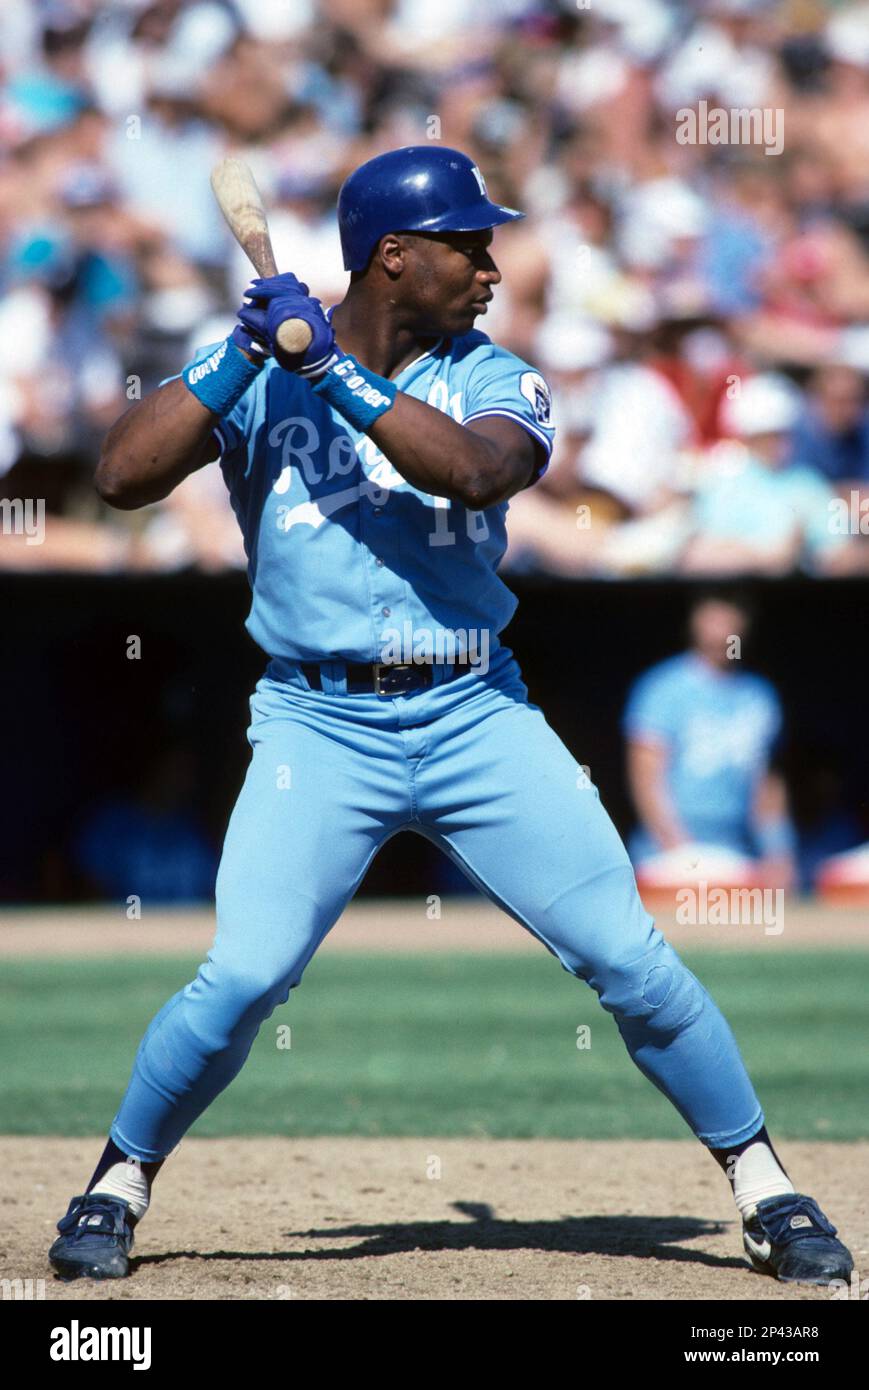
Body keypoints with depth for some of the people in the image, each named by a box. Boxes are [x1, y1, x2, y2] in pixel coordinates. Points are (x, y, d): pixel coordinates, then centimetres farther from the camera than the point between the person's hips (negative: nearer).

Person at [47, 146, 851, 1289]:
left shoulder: (496, 381, 4)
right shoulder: (252, 370, 3)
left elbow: (475, 470, -18)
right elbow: (123, 477, -9)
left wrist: (333, 370, -22)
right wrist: (242, 358, -15)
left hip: (477, 719, 2)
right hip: (322, 726, -1)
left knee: (631, 958, -4)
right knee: (242, 979, -15)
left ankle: (763, 1185, 10)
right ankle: (121, 1179, 8)